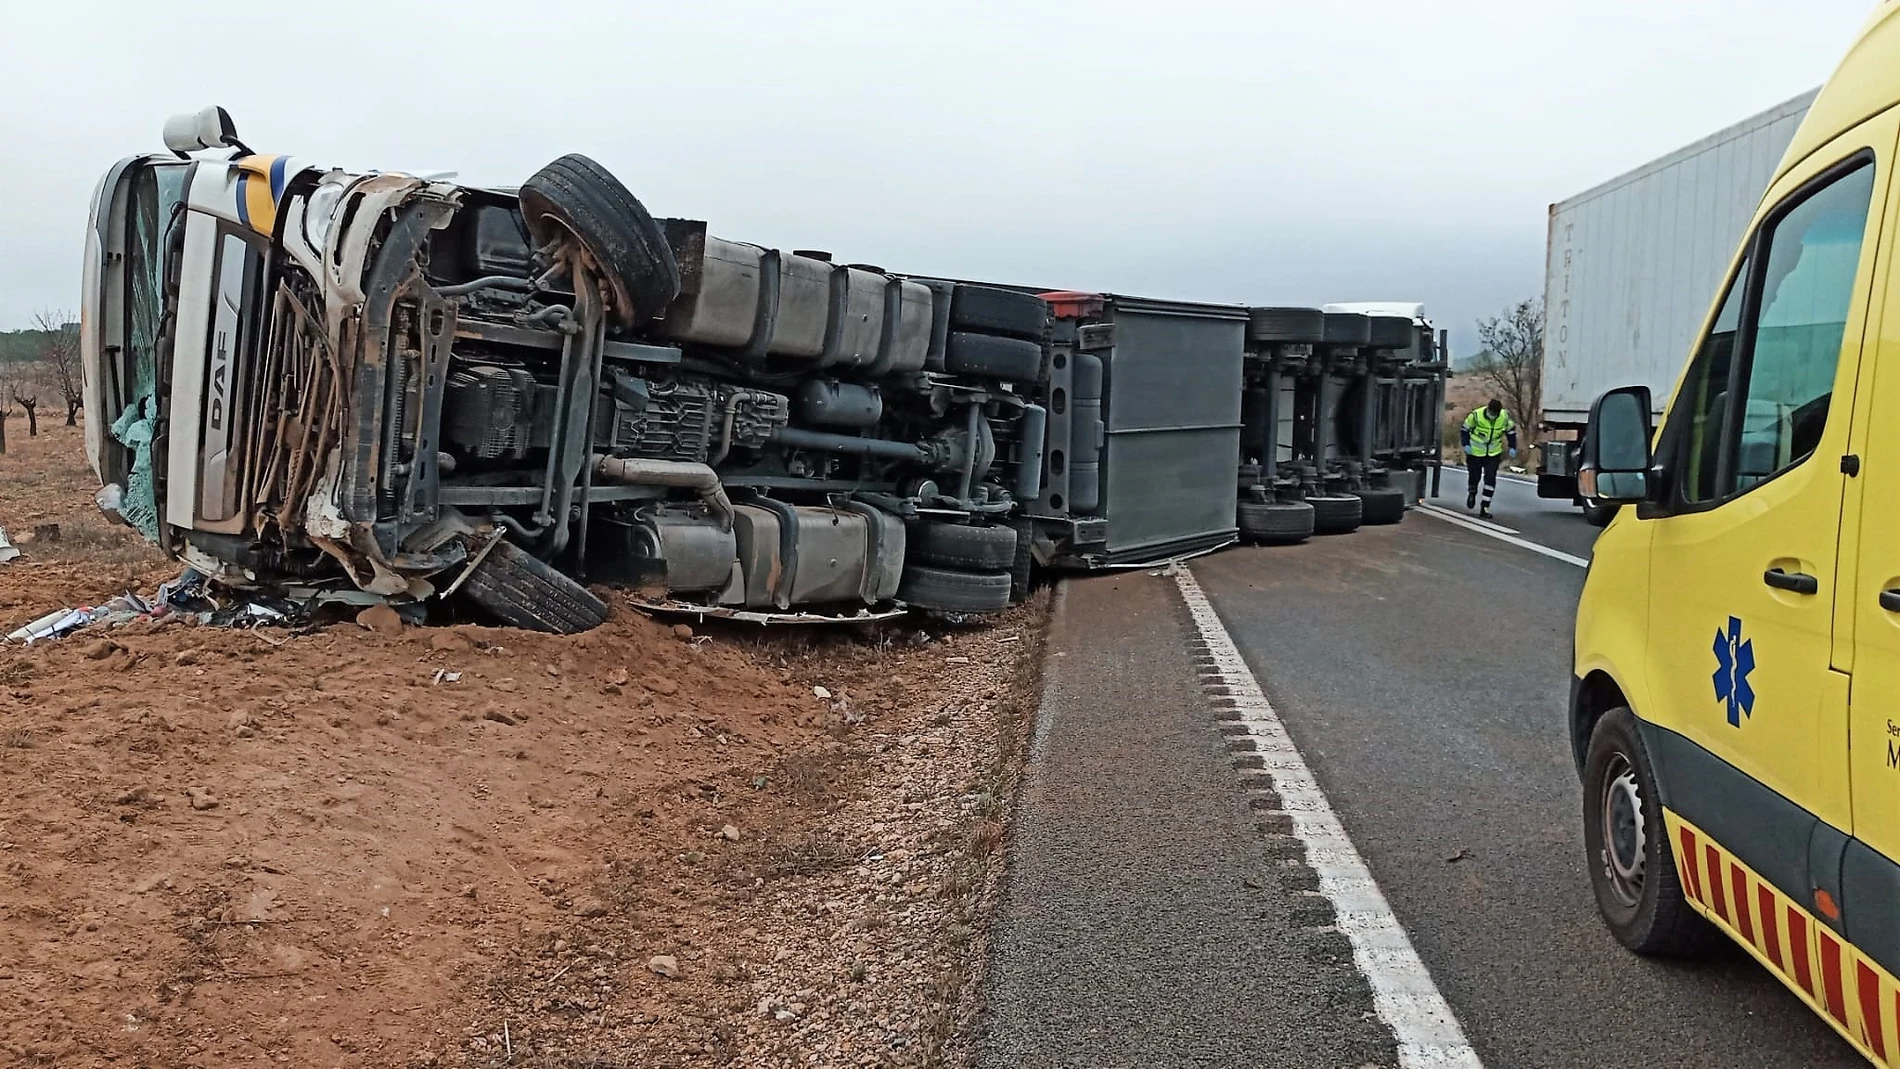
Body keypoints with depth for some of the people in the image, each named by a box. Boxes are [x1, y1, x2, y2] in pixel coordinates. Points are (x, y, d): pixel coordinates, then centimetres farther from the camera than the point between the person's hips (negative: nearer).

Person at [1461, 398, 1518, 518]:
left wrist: (1512, 447, 0)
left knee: (1490, 479, -10)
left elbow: (1511, 431, 7)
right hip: (1475, 452, -1)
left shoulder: (1505, 417, -10)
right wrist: (1466, 444, -19)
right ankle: (1472, 493, 44)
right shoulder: (1476, 415, -20)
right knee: (1475, 477, 8)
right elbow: (1464, 429, -8)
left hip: (1493, 454, 2)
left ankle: (1485, 508, -7)